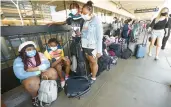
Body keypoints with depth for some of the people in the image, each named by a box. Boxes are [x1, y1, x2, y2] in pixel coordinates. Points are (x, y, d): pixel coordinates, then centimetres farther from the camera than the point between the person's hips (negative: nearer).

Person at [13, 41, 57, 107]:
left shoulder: (39, 54, -5)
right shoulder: (18, 60, -12)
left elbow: (47, 64, -12)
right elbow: (20, 75, -21)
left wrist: (33, 69, -24)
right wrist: (39, 71, -21)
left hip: (41, 74, 3)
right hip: (29, 77, -2)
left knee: (52, 72, -22)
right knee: (32, 83, -34)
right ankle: (34, 97, 0)